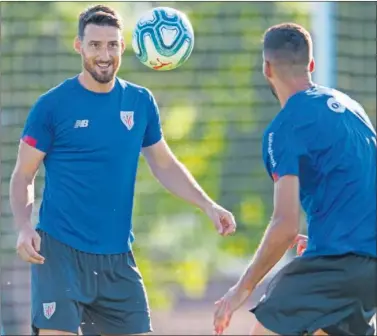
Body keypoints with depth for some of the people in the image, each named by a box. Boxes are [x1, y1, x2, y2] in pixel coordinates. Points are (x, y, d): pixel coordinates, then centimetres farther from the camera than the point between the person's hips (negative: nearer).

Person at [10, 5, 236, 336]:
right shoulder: (52, 105, -5)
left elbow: (165, 165, 18)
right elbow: (23, 176, -1)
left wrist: (208, 205, 6)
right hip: (60, 251, -4)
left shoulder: (140, 102, 6)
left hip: (118, 257, 4)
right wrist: (24, 227, -17)